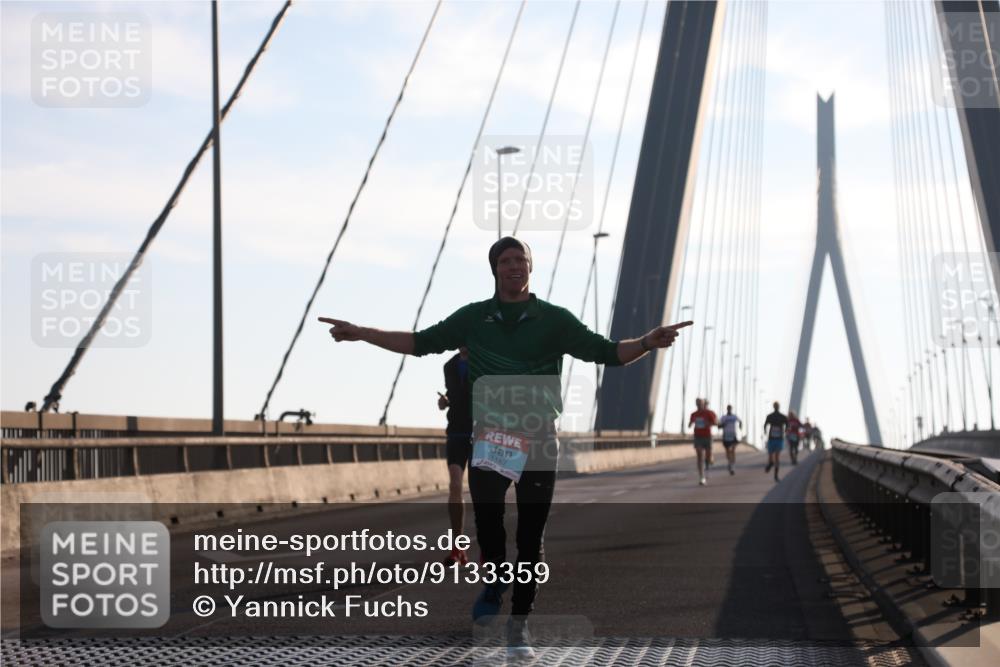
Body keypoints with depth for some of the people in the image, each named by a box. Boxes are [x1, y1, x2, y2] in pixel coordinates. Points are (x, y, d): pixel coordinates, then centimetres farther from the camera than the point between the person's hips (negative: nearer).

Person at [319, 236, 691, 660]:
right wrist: (361, 334, 8)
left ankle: (519, 622, 11)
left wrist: (647, 343, -17)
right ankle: (494, 580, 9)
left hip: (538, 441, 0)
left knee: (530, 537, 0)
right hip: (488, 437, 0)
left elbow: (607, 352, 1)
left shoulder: (554, 320, 5)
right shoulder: (474, 318, 9)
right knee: (486, 514, -20)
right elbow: (420, 343, 14)